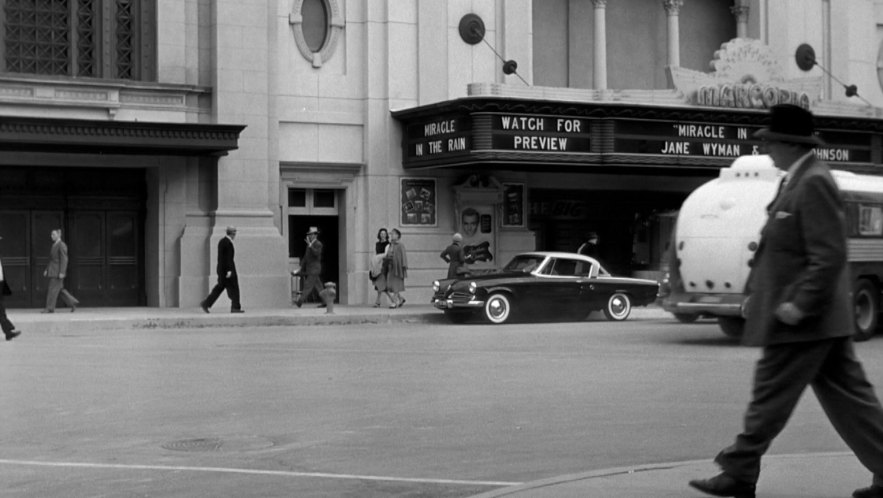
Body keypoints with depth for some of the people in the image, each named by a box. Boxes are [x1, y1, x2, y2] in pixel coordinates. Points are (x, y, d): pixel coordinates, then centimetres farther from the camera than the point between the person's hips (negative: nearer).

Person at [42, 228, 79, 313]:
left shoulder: (62, 245, -13)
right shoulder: (54, 245, 17)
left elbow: (64, 260, -18)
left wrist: (62, 272, -22)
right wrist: (47, 270, 17)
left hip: (58, 271, -9)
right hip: (53, 271, 9)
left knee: (53, 289, -8)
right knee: (60, 289, 10)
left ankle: (50, 308, -5)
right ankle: (72, 303, 15)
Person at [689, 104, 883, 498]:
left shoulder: (813, 183, -17)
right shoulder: (800, 180, 14)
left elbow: (829, 255, -22)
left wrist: (799, 305, -22)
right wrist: (758, 294, 18)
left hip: (803, 318, -10)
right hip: (823, 318, 10)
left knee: (770, 396, 0)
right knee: (847, 396, 10)